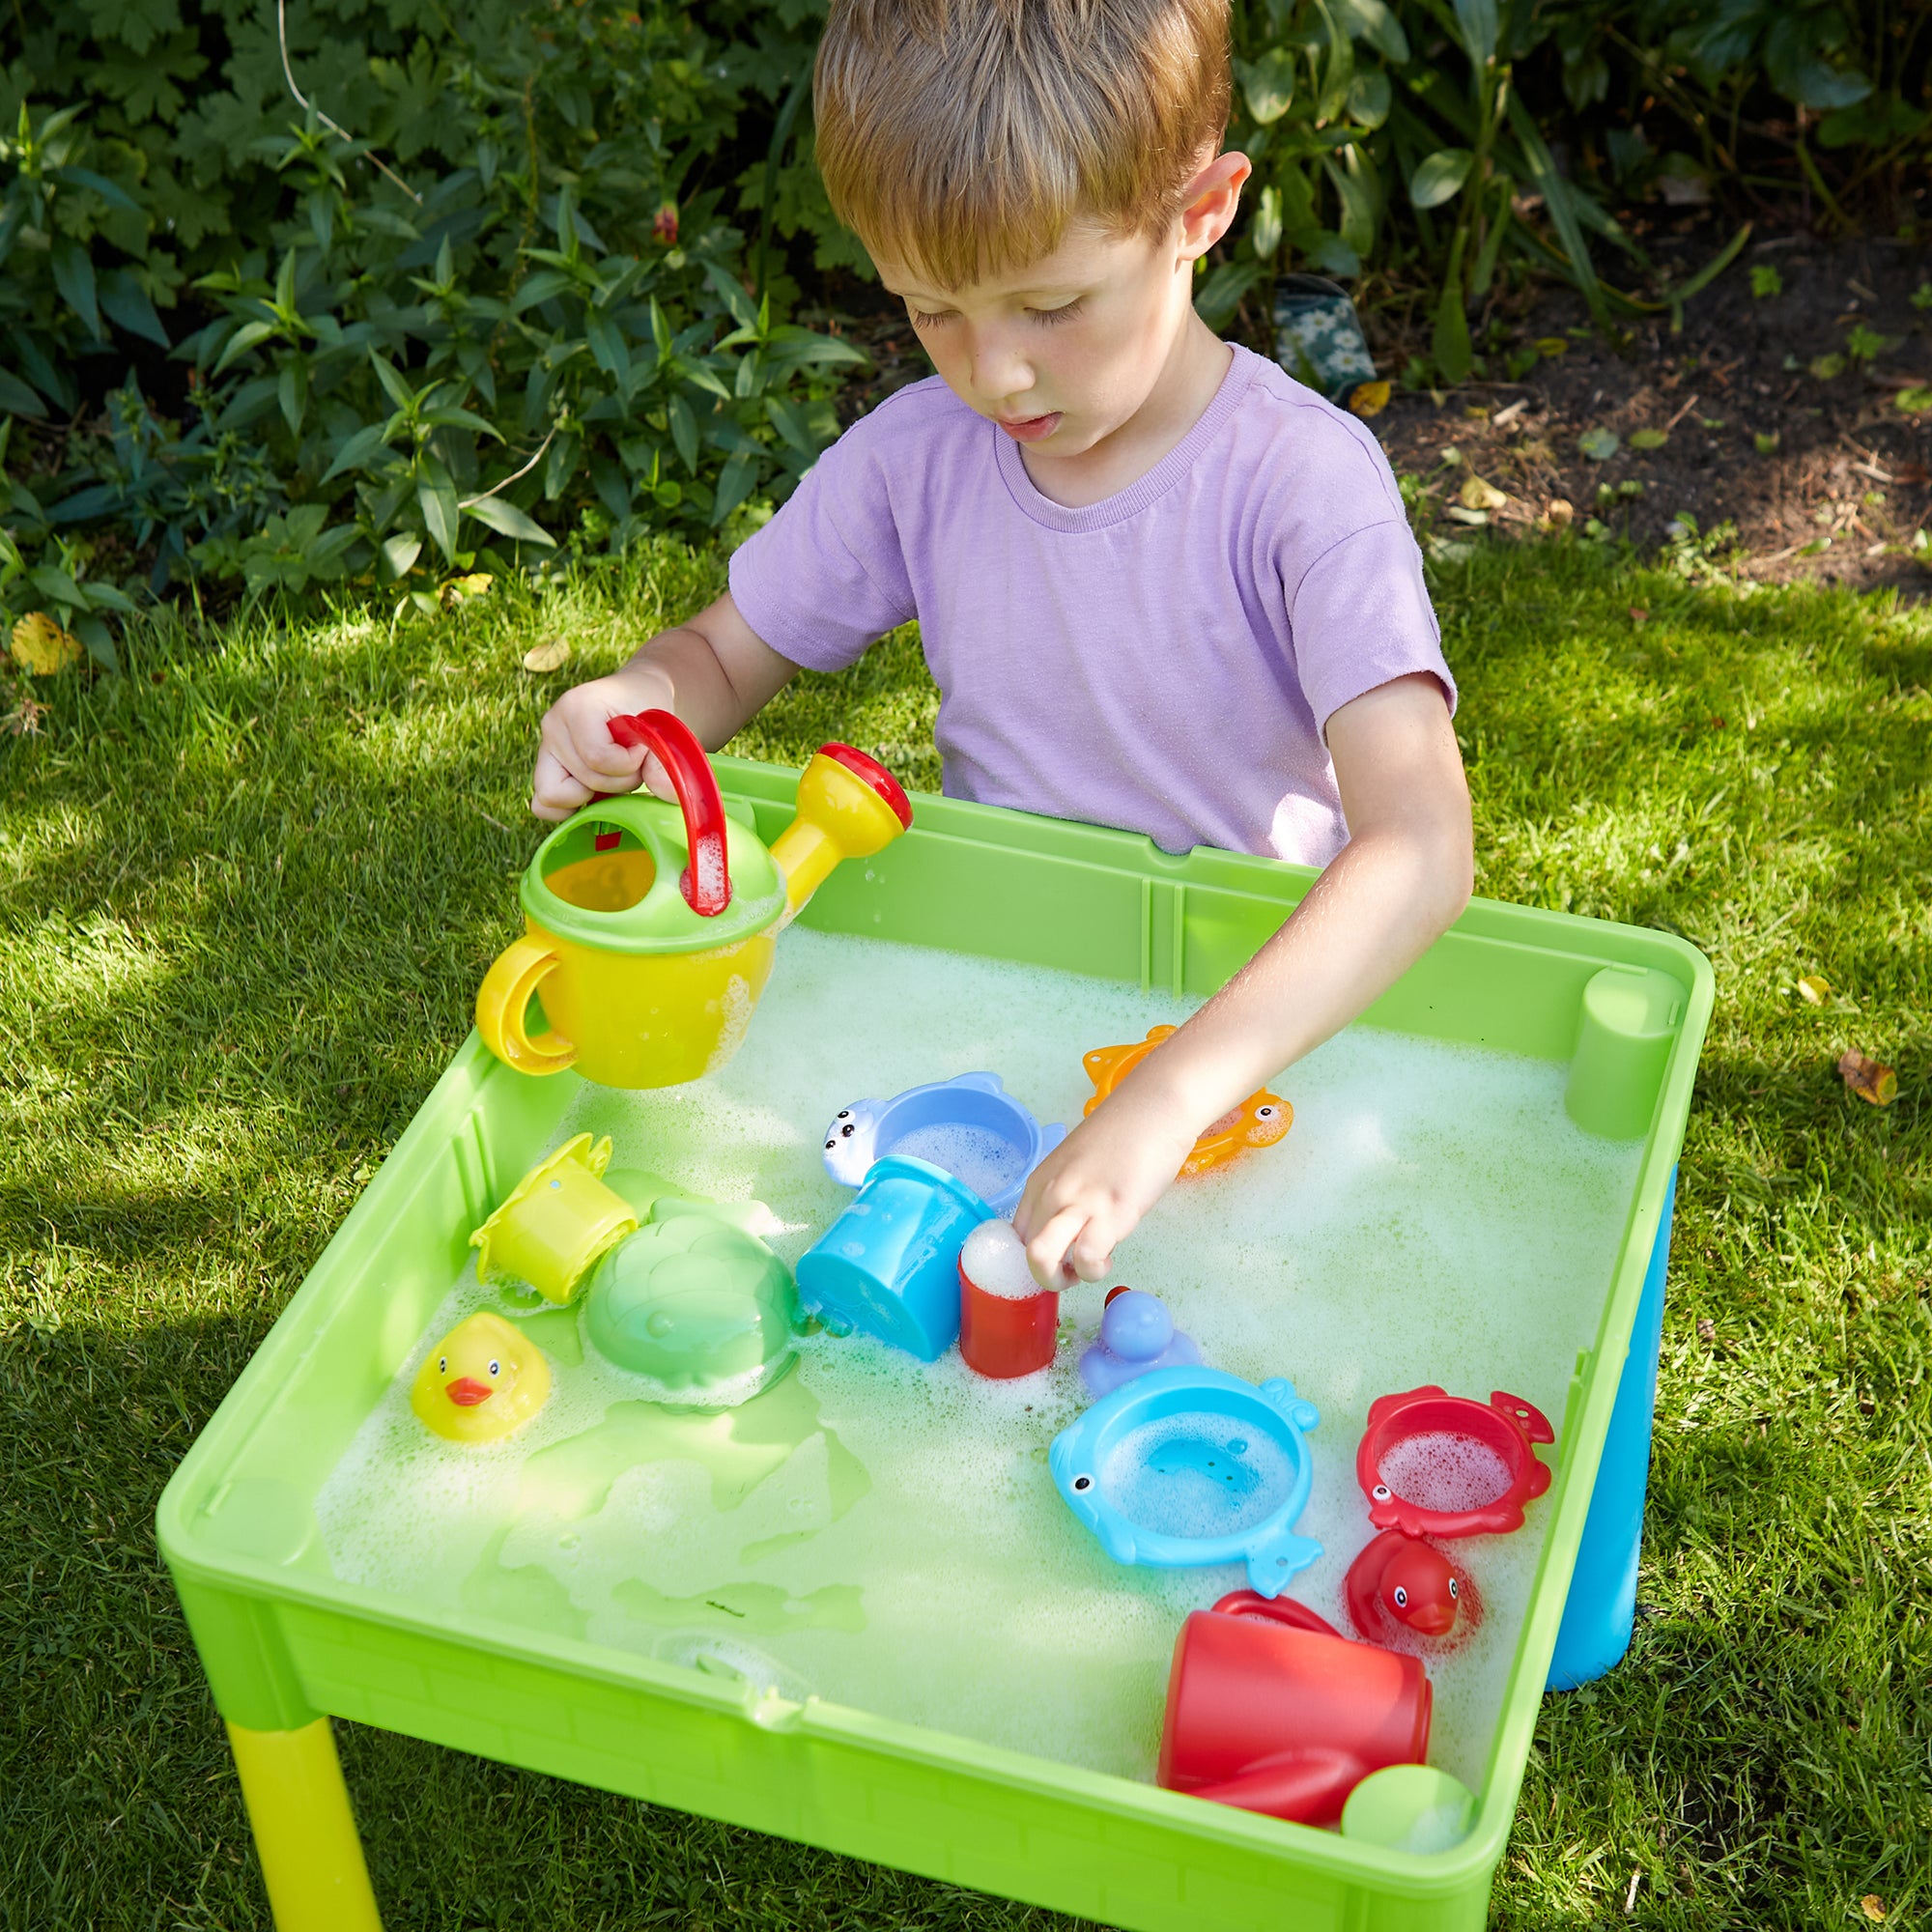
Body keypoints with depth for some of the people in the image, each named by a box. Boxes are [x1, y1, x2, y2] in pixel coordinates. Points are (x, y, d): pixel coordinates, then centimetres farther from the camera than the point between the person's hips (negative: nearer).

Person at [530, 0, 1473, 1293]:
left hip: (1259, 1007, -4)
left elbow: (1420, 847, -33)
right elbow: (726, 653, 10)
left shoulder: (1303, 478, -20)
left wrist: (1159, 1105, -46)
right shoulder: (918, 456, -5)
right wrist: (631, 711, -16)